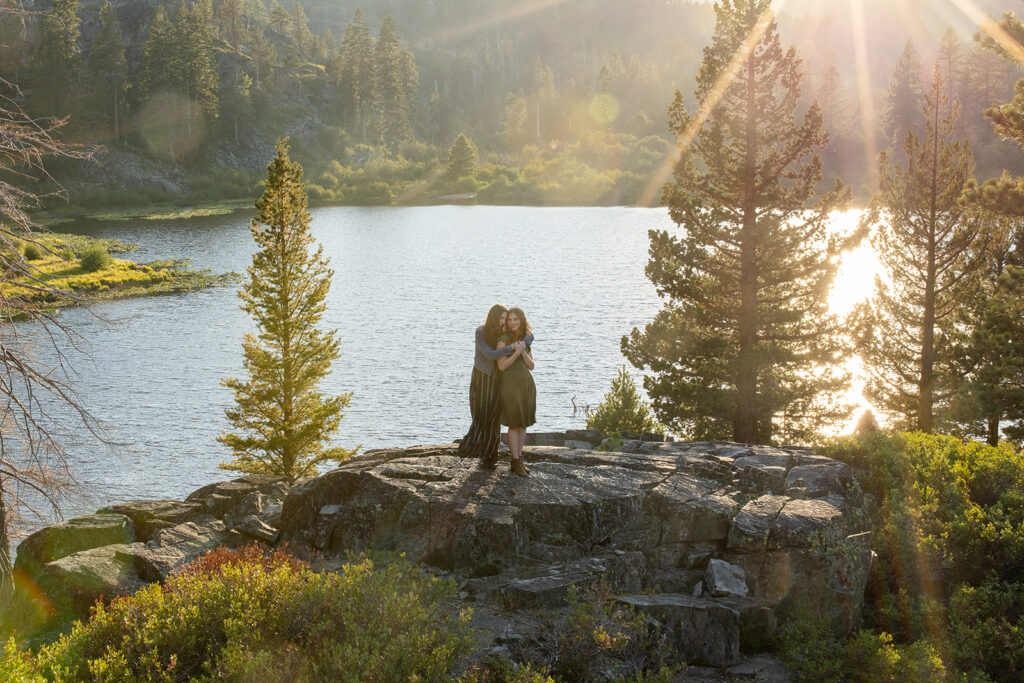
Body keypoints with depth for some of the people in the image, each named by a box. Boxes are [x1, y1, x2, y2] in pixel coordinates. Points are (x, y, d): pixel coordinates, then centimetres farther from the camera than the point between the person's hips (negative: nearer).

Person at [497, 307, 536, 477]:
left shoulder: (526, 340, 10)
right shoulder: (503, 340, -8)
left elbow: (531, 366, 5)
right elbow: (501, 366, -13)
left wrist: (523, 352, -12)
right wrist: (516, 353, -23)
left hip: (527, 384, 6)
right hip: (511, 384, -6)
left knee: (523, 424, 9)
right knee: (515, 424, -2)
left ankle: (519, 459, 17)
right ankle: (515, 463, 6)